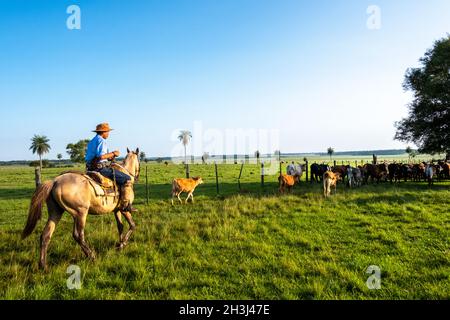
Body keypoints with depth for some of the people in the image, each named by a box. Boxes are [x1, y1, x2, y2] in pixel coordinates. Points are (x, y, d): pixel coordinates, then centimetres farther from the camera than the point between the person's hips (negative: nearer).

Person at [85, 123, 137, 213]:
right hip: (101, 167, -11)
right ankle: (125, 205, -16)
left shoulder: (92, 141, 22)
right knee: (127, 179, -13)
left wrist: (109, 157, 16)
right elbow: (101, 156, -25)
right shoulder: (101, 140, -11)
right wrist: (113, 153, -9)